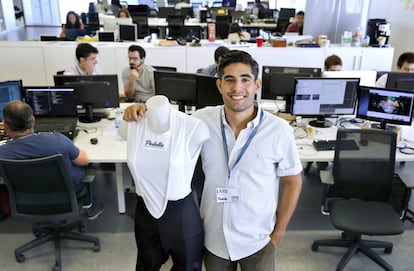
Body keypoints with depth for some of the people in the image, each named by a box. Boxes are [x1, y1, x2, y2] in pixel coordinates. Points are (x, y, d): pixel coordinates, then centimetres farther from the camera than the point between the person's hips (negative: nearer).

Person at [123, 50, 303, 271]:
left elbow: (293, 182, -3)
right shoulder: (203, 120, -10)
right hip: (213, 239, 2)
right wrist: (142, 112, -14)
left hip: (257, 243, -2)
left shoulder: (279, 130, -14)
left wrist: (278, 232, -2)